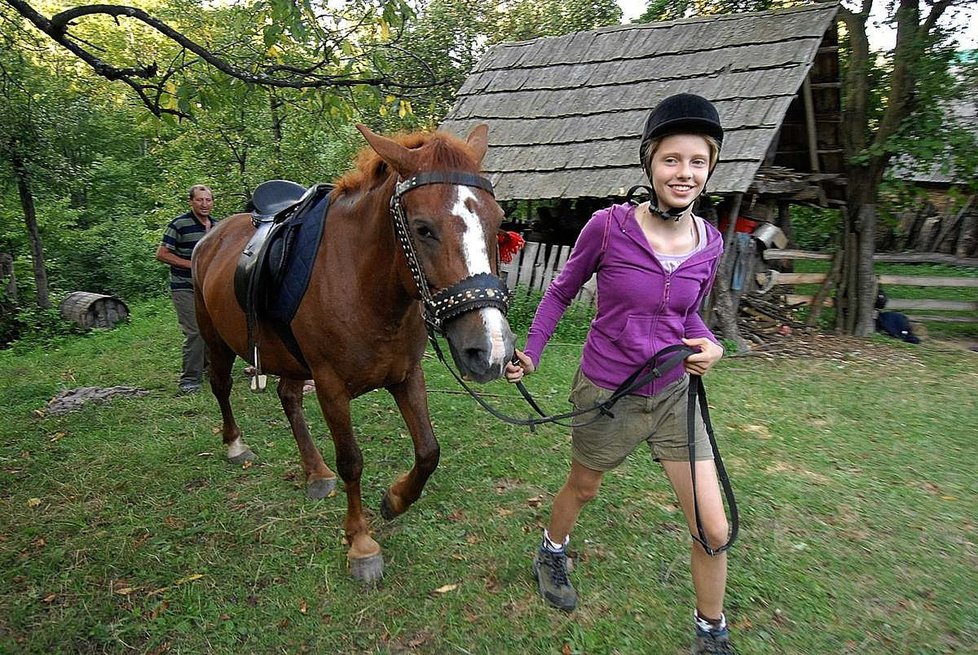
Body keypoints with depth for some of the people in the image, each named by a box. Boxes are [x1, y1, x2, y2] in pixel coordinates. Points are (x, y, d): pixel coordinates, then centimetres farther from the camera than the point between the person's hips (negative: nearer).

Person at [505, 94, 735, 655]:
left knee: (715, 531, 6)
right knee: (584, 488, 24)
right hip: (607, 396, -3)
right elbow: (562, 291, -4)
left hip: (674, 394, 4)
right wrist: (532, 353, -12)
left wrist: (710, 346, -10)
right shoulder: (608, 227, -18)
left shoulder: (710, 244, -5)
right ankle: (552, 553, 58)